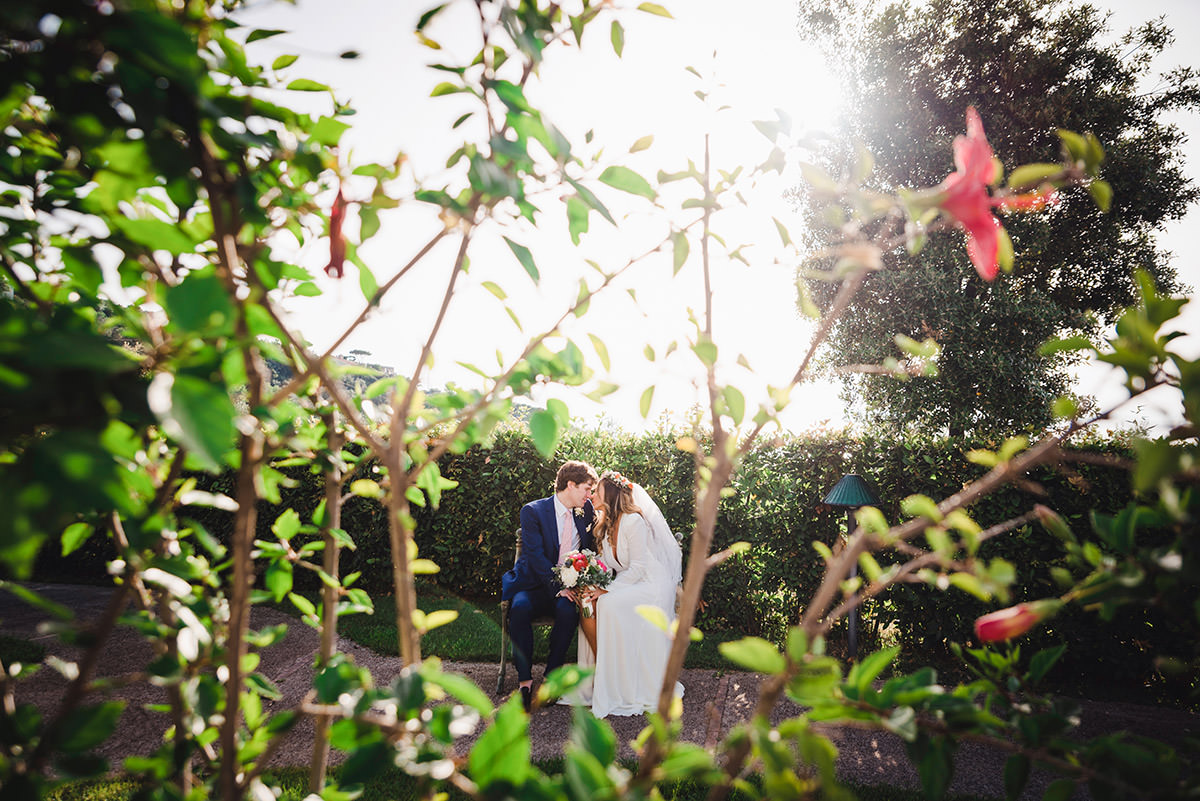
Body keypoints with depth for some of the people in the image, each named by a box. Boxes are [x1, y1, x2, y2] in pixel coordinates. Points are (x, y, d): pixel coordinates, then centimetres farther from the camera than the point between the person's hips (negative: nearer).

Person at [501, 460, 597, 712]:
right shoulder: (533, 511, -6)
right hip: (533, 584, -2)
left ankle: (551, 677, -16)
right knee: (520, 609, -32)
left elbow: (591, 550, 14)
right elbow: (536, 556, -14)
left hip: (569, 585, 2)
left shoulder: (586, 511, 7)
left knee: (568, 611, -30)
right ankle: (524, 681, -21)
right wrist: (557, 587, -24)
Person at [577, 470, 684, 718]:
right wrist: (594, 586, -11)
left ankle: (621, 689, -20)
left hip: (652, 587, -7)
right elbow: (607, 567, 9)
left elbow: (638, 567, -19)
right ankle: (601, 672, -12)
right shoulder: (606, 526, 12)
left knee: (608, 605, -31)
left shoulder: (633, 520, -15)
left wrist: (607, 589, -25)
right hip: (627, 586, 7)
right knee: (588, 607, -19)